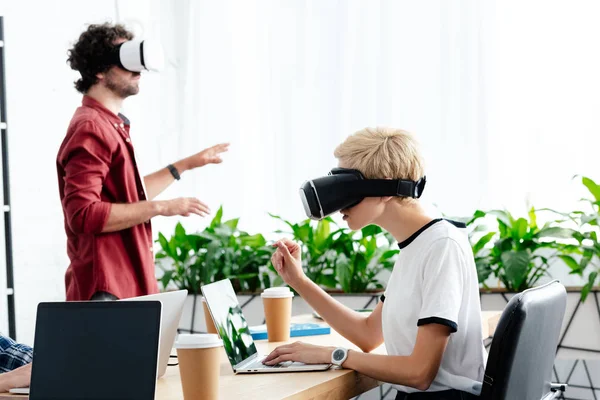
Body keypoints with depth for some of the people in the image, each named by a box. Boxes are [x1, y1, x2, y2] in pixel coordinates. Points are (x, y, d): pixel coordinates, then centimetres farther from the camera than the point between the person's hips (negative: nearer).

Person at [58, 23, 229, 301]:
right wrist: (161, 208, -21)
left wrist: (188, 164, 27)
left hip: (126, 285, 10)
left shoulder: (109, 125, 15)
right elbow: (83, 214, -24)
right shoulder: (90, 129, -15)